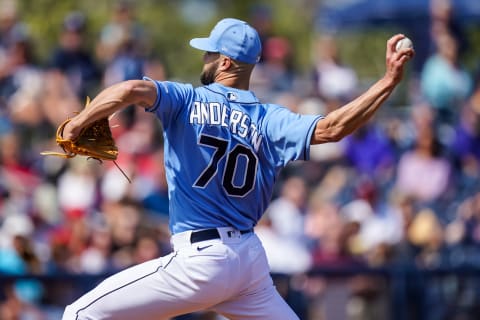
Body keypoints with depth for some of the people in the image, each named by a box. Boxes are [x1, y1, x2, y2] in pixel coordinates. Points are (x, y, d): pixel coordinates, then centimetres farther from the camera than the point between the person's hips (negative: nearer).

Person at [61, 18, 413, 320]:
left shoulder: (187, 101, -1)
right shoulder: (268, 120, 6)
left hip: (199, 261, -5)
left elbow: (131, 90, -17)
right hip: (252, 260, 5)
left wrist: (75, 126, -7)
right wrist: (389, 81, -1)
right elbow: (331, 129, -6)